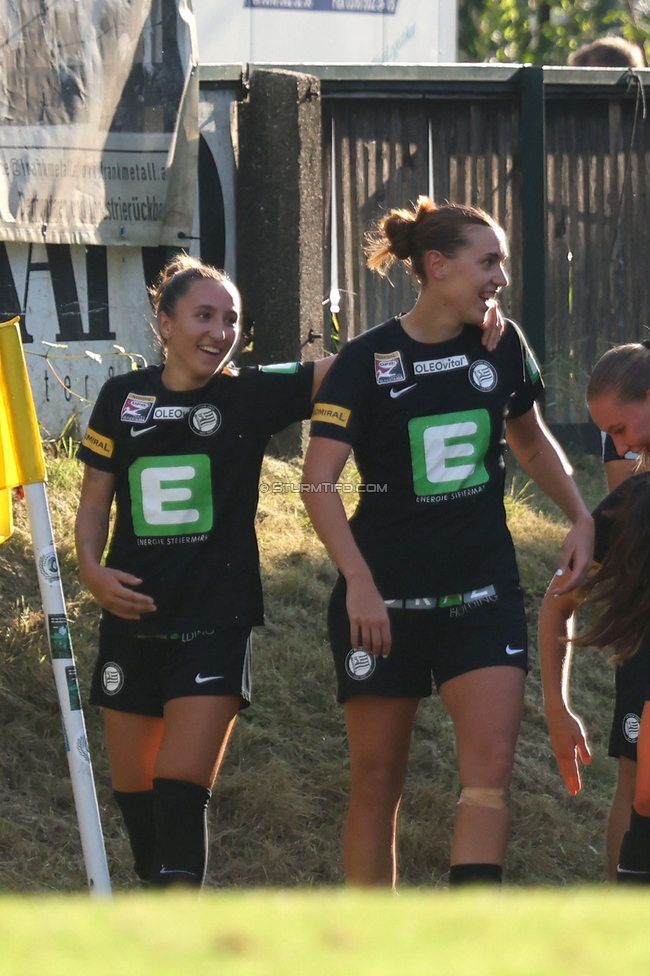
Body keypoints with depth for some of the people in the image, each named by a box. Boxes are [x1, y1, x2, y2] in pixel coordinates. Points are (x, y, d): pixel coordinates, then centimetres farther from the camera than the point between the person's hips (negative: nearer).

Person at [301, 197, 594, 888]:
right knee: (377, 783, 3)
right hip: (385, 598, -3)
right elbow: (319, 482, -12)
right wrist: (360, 583, -20)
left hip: (483, 591, 3)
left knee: (489, 768, -14)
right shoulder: (367, 361, -8)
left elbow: (533, 442, 22)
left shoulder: (502, 347, 4)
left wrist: (581, 520, 10)